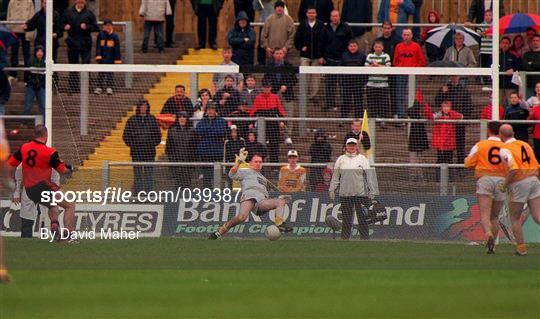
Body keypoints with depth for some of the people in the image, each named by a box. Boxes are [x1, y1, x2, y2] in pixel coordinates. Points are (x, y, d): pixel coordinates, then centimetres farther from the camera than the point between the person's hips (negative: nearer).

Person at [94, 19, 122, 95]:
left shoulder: (114, 36, -2)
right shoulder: (100, 35, 1)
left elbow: (117, 49, -1)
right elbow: (98, 47, 1)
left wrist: (117, 59, -4)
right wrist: (98, 56, -9)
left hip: (111, 59, -1)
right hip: (102, 58, 1)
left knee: (110, 73, 3)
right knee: (101, 73, 6)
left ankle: (109, 88, 8)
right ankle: (99, 88, 10)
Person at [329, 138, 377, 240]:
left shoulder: (362, 159, 7)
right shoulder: (341, 159, 13)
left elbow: (369, 176, 5)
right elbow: (335, 176, 13)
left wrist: (371, 191, -1)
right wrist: (332, 190, 5)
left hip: (361, 193, -2)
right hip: (345, 193, 2)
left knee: (363, 217, -2)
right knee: (346, 218, 3)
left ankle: (365, 238, 1)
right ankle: (344, 238, 7)